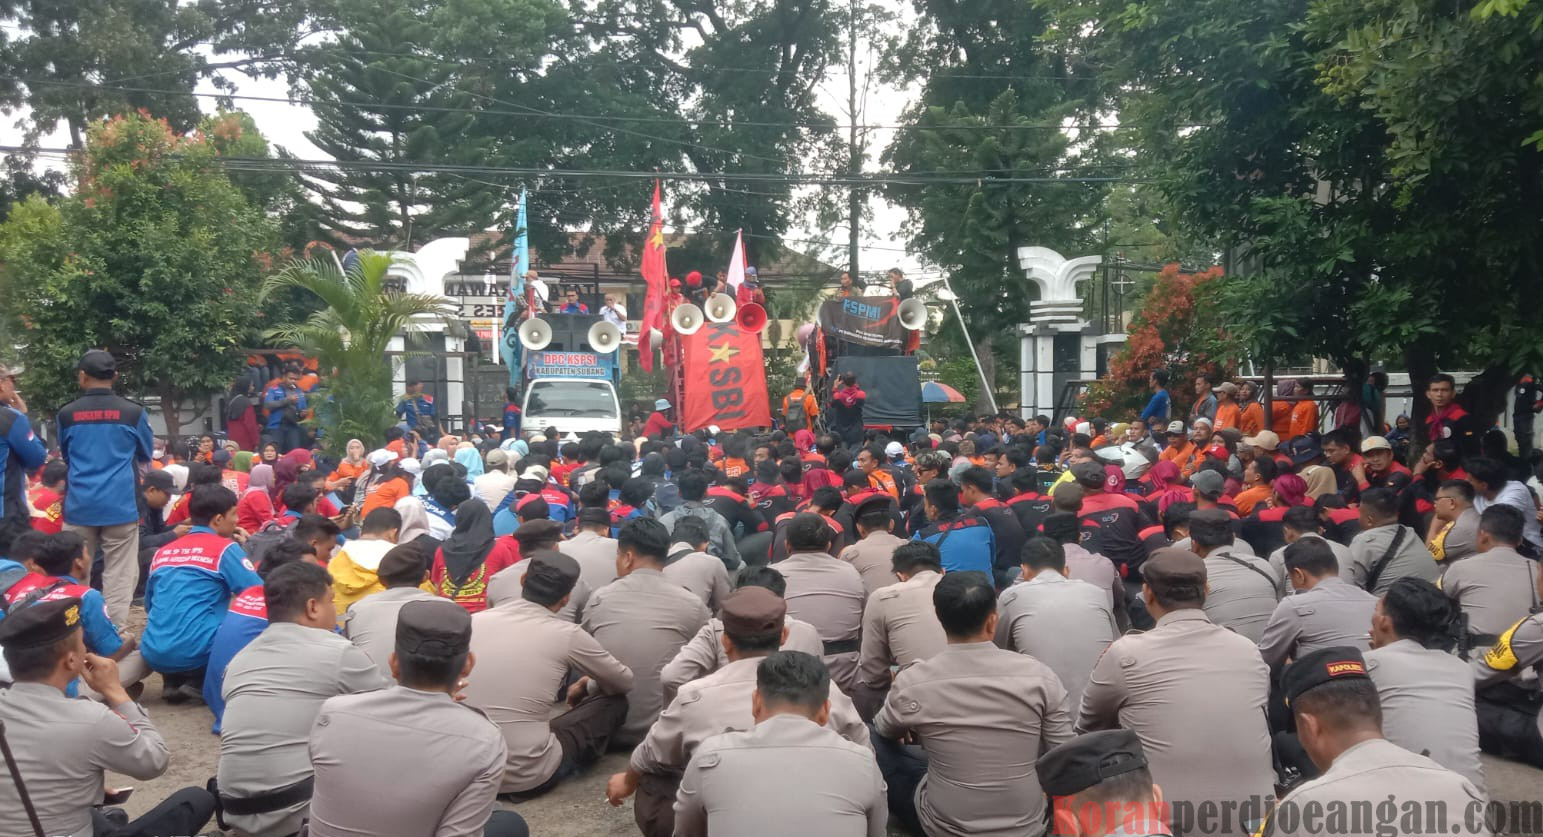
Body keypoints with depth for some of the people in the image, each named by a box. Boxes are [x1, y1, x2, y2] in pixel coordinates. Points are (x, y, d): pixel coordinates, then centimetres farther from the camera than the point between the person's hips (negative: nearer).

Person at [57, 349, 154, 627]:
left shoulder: (67, 414, 3)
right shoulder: (134, 412, -3)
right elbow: (145, 455, 14)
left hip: (80, 506, 2)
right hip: (120, 505, -2)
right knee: (119, 578, 0)